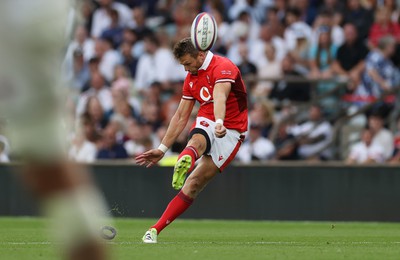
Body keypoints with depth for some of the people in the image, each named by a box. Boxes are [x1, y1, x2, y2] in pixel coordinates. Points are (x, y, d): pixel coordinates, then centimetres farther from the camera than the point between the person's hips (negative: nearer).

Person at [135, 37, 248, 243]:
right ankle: (183, 163, -69)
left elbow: (220, 97, -33)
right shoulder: (191, 78, 14)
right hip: (205, 124, 5)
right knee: (197, 141, -35)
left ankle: (155, 229, -22)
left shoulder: (223, 67, -12)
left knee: (194, 184, -17)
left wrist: (219, 123, -51)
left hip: (229, 132, -5)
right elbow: (180, 116, 19)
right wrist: (162, 149, 15)